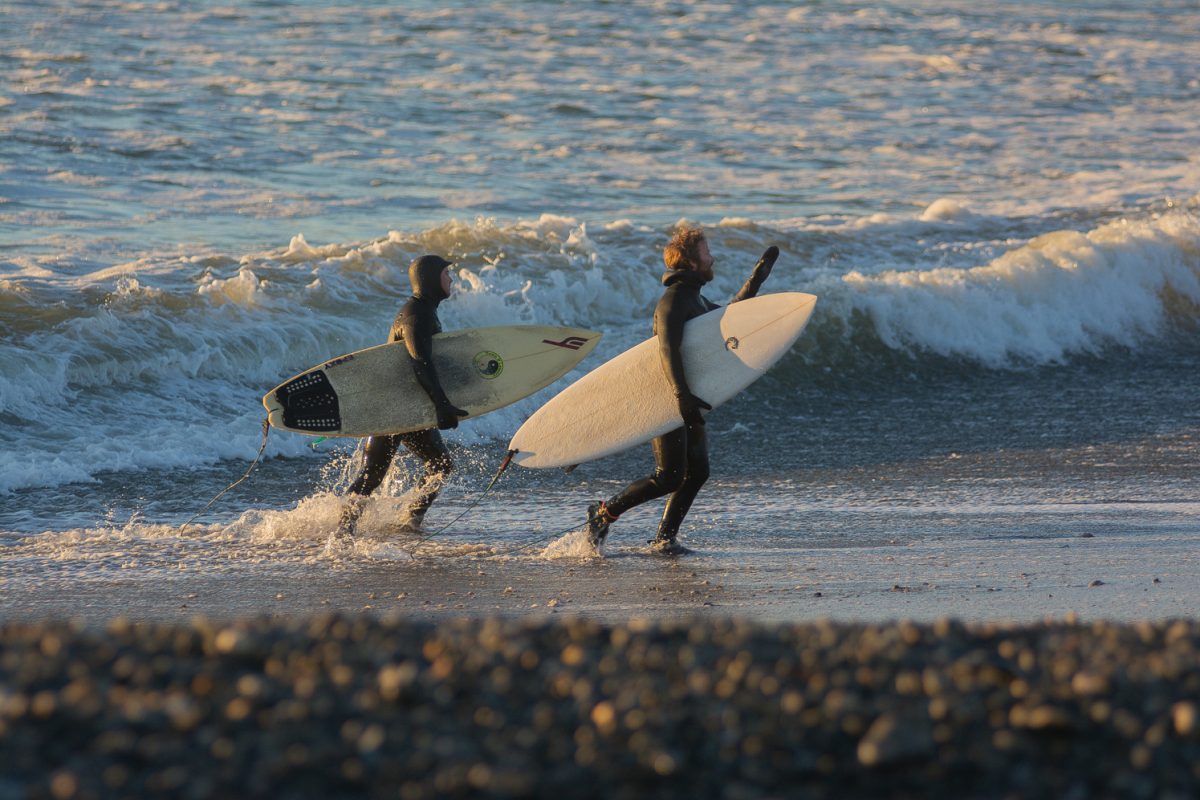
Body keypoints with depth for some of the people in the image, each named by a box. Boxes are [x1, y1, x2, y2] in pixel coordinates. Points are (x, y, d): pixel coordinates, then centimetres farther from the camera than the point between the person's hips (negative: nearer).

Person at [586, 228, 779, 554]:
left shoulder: (694, 298, 16)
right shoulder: (674, 300, -16)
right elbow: (668, 350, -28)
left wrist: (758, 276, 29)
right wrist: (683, 395, -39)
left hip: (687, 404, 10)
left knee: (697, 472, 4)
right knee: (669, 478, -10)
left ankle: (665, 538, 9)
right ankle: (605, 512, 2)